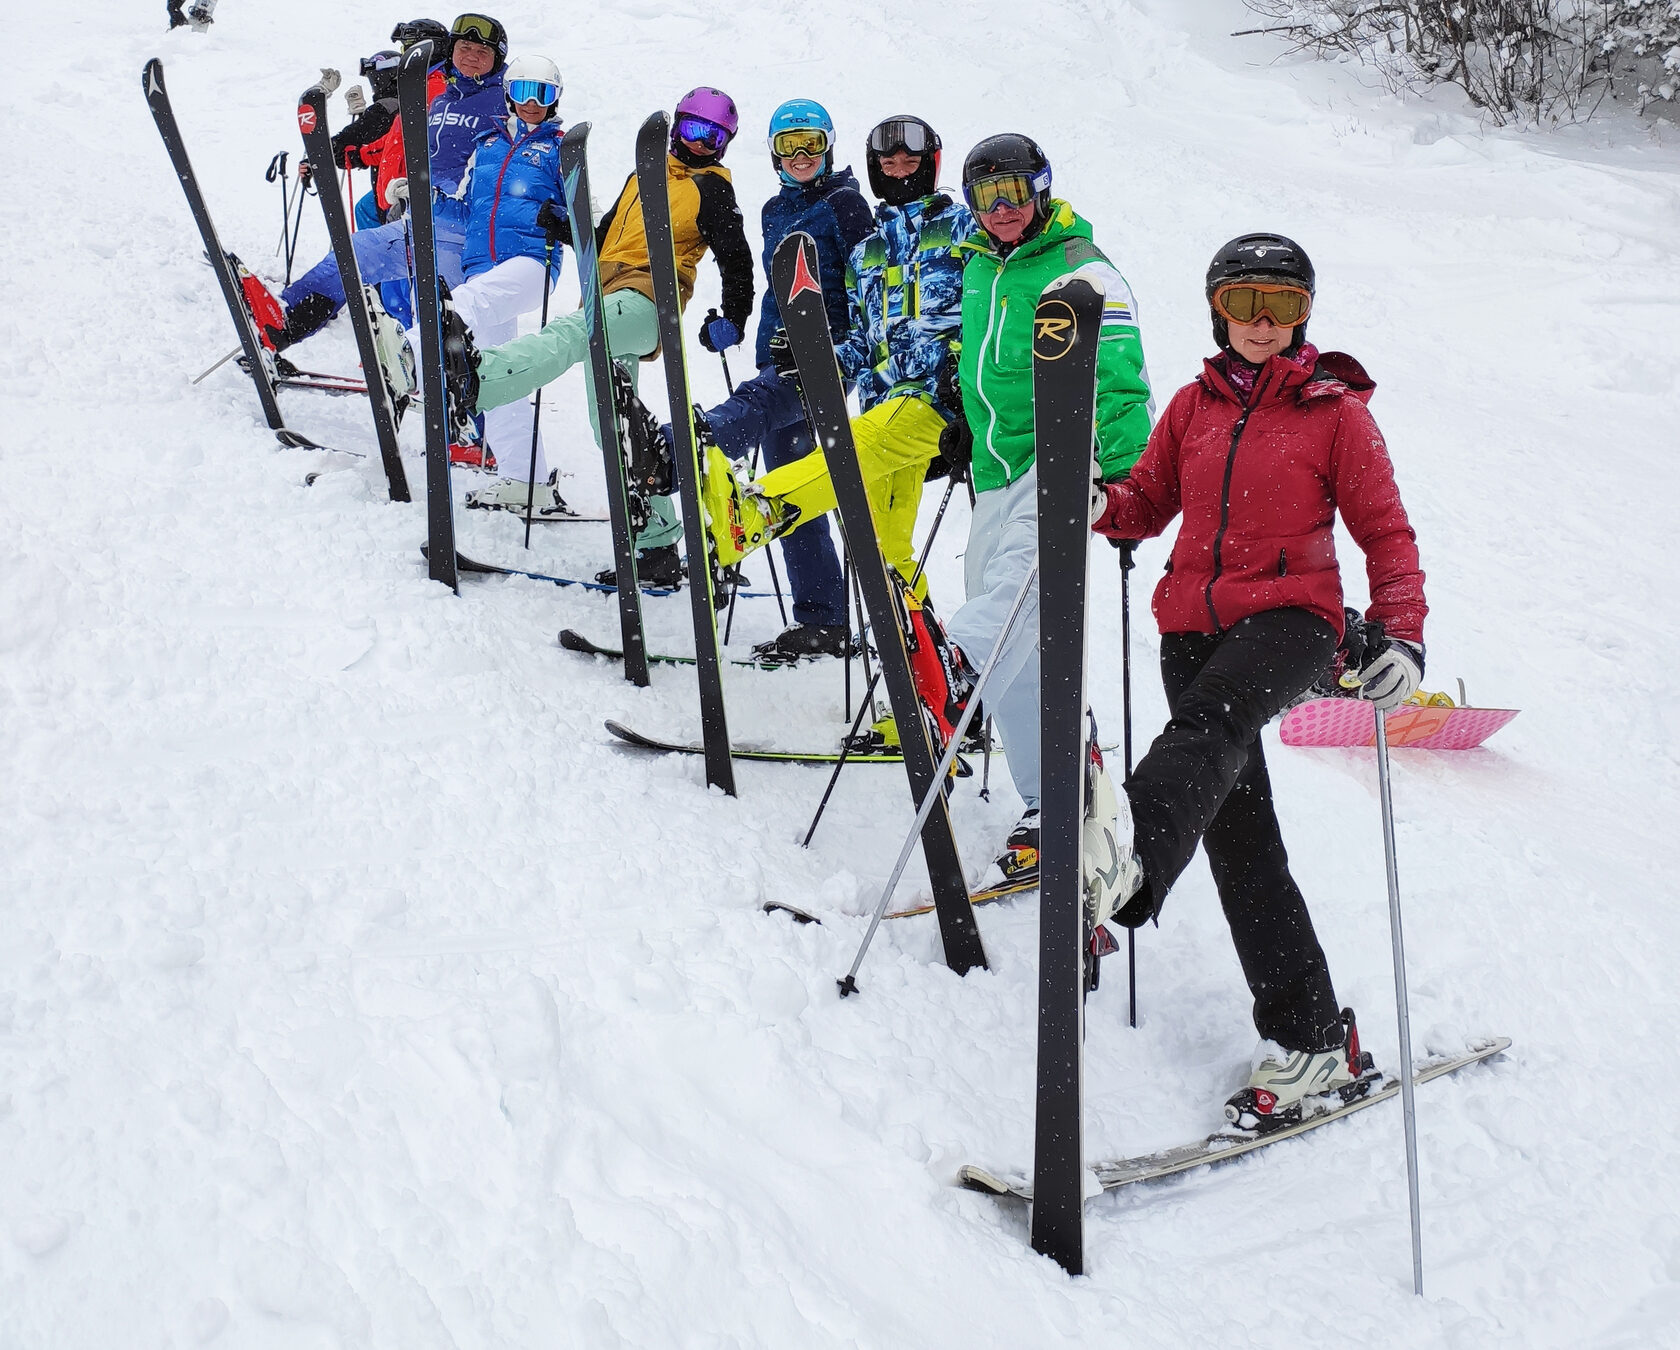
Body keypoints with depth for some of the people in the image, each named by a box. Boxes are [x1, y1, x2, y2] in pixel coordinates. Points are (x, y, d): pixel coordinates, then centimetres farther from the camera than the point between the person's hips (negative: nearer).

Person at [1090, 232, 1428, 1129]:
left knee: (1212, 720, -37)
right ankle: (1307, 1037, 3)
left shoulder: (1334, 411, 4)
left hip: (1290, 614, -4)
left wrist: (1400, 633, -13)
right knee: (1237, 831, -1)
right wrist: (1096, 505, -5)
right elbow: (1150, 503, 19)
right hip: (1195, 621, 4)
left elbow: (1385, 531, 3)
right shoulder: (1195, 405, 15)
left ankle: (1117, 879, -62)